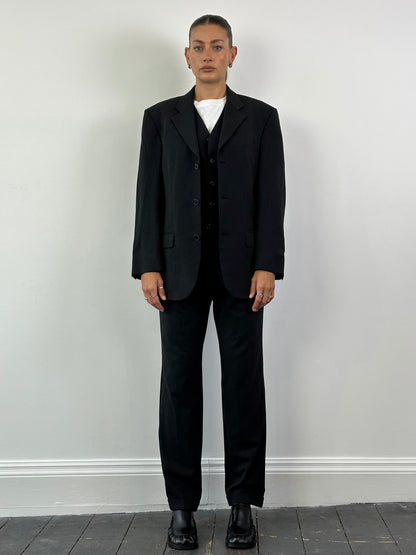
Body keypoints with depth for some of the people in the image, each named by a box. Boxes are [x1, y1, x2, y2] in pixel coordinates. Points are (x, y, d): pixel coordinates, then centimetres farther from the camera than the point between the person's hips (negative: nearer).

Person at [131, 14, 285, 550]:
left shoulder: (260, 117, 10)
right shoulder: (160, 118, 12)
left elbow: (272, 195, 2)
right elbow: (149, 194, 6)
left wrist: (267, 265, -8)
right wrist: (148, 266, -3)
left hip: (241, 271, 0)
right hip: (180, 271, 1)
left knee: (244, 385, 2)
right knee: (179, 385, 3)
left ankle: (242, 504, 14)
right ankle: (182, 505, 14)